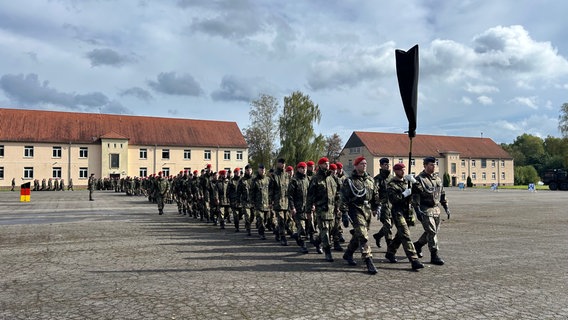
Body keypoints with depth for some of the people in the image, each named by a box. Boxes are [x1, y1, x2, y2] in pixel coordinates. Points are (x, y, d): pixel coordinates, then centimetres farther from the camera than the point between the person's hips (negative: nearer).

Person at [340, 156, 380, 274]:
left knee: (358, 234, 15)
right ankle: (368, 261, -11)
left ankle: (348, 254, 33)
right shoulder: (349, 181, -5)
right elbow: (344, 199, -7)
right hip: (356, 210, -6)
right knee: (363, 236, -13)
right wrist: (344, 214, -12)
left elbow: (375, 194, 19)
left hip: (368, 210, 6)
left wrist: (376, 207, 12)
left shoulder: (370, 179, 12)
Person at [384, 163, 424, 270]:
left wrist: (414, 181, -10)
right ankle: (414, 261, -15)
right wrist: (404, 194, -19)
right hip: (398, 212, -7)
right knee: (406, 236, -12)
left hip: (407, 212, 7)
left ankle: (390, 253, 35)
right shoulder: (391, 184, -6)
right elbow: (392, 200, -16)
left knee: (400, 235, 17)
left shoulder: (407, 181, 13)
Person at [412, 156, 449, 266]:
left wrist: (446, 207, 17)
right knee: (431, 231, -9)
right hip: (425, 210, -7)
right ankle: (434, 256, -2)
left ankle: (418, 244, 33)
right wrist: (418, 210, -19)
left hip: (436, 209, 8)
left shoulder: (437, 178, 14)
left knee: (435, 231, 13)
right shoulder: (419, 179, -9)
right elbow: (415, 197, -13)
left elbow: (442, 193, 22)